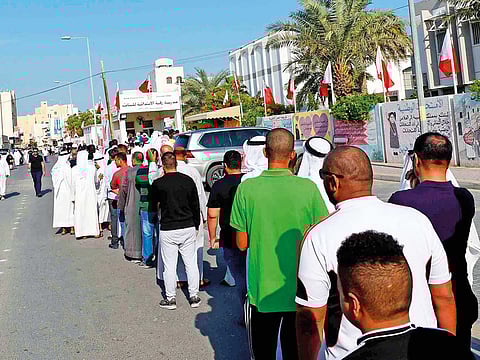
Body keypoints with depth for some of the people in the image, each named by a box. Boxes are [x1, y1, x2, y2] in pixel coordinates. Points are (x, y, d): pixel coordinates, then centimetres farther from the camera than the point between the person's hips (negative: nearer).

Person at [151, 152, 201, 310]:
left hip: (168, 230, -3)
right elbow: (196, 205, 6)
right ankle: (194, 296, 17)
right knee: (191, 263, 11)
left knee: (169, 266, 6)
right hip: (188, 228, 3)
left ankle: (170, 298, 13)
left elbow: (153, 205, 6)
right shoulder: (188, 180, 0)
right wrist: (196, 225, 17)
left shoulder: (158, 183, -9)